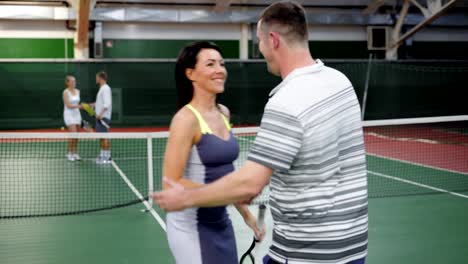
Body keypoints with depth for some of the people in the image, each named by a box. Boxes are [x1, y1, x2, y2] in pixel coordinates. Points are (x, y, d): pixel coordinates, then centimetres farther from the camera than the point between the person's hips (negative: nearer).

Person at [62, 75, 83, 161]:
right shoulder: (65, 92, -10)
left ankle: (74, 153, 14)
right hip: (69, 114, -7)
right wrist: (80, 106, -25)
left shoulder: (77, 91, 9)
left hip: (77, 114, 7)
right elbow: (68, 105, -17)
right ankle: (69, 153, -5)